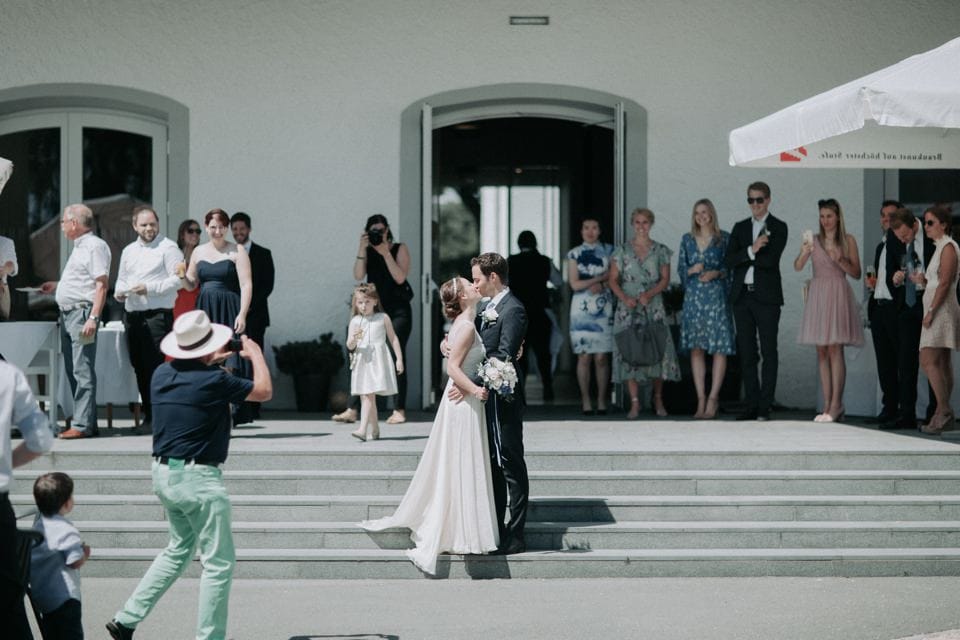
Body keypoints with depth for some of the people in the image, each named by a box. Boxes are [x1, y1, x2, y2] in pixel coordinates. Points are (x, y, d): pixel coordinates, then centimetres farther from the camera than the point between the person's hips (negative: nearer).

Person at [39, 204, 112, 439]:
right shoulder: (79, 248, 20)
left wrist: (93, 318, -23)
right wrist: (56, 285, 34)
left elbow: (101, 285, -16)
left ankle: (83, 425, -13)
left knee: (83, 371, -11)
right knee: (72, 371, 9)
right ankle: (85, 421, 14)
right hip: (68, 314, 10)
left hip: (82, 312, -10)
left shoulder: (95, 246, -9)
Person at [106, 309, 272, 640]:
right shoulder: (214, 380, -15)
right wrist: (255, 354, 13)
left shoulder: (162, 374, 4)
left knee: (179, 549, 24)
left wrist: (211, 363, 31)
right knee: (219, 563, 2)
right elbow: (264, 391, -1)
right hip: (198, 478, -8)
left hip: (163, 473, 8)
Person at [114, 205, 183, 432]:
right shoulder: (129, 251, 19)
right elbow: (121, 279, 27)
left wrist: (150, 288, -16)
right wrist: (119, 291, 5)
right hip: (131, 314, 7)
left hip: (157, 314, -7)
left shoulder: (168, 248, -3)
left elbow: (178, 279, -10)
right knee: (139, 366, 8)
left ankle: (156, 416, -9)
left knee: (154, 365, -12)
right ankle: (149, 414, 17)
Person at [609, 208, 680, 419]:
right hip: (628, 307, 0)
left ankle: (658, 399, 10)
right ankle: (635, 403, -1)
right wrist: (624, 297, -13)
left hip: (653, 306, 0)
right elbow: (613, 279, 3)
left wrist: (650, 294, -13)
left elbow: (665, 278, 3)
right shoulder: (622, 250, 7)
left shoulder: (660, 250, 8)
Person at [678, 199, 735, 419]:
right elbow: (680, 269, 13)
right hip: (693, 299, 3)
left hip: (717, 297, -3)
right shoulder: (687, 240, 13)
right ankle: (701, 400, 4)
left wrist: (716, 273, -13)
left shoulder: (724, 239, 4)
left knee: (719, 349, -7)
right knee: (696, 349, 0)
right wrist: (692, 270, -7)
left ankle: (713, 399, -4)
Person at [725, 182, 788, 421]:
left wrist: (744, 258, -5)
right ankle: (751, 404, 11)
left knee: (768, 352, -3)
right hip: (742, 295, 5)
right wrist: (751, 251, -14)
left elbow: (771, 260, -13)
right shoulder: (740, 227, 14)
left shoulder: (778, 227, 1)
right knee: (746, 352, 6)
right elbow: (730, 260, 1)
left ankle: (765, 407, -1)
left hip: (766, 296, -5)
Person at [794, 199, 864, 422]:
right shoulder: (814, 240, 9)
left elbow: (856, 274, 4)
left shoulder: (848, 240, 4)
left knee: (835, 349, -9)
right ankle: (827, 405, 4)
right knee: (821, 351, 2)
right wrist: (804, 252, -22)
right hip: (817, 295, 3)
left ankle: (836, 405, -10)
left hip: (838, 295, -3)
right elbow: (798, 267, -3)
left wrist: (841, 261, -12)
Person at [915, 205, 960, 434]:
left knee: (928, 360, -18)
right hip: (936, 310, 10)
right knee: (941, 364, 7)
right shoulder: (940, 247, 20)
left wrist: (931, 311, -20)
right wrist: (923, 281, 5)